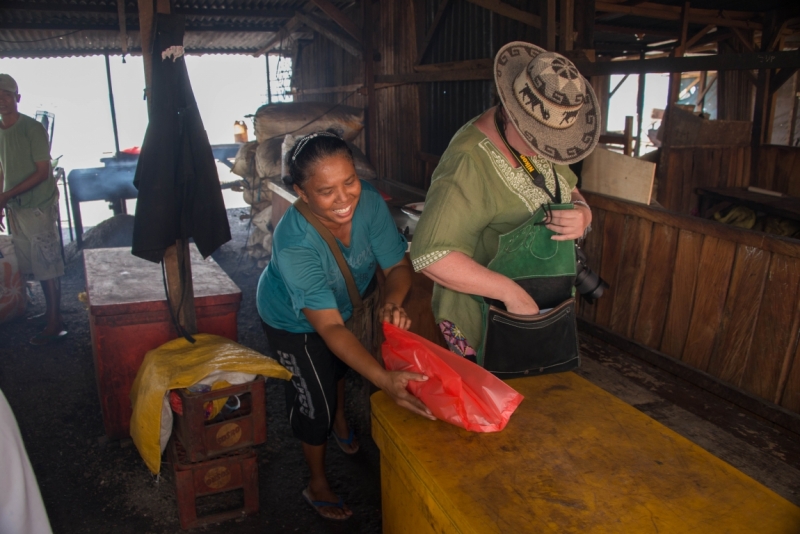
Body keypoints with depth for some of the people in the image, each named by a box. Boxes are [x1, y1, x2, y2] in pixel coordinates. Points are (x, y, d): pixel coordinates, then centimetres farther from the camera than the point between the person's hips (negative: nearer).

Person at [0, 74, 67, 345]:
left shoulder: (32, 129, -11)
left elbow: (42, 172, -15)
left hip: (39, 206, -7)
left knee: (46, 262, -3)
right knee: (36, 262, 13)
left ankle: (55, 322, 2)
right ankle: (51, 310, 25)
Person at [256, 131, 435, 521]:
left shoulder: (368, 201, -32)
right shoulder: (294, 244, -44)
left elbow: (398, 265, -22)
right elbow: (330, 328, -45)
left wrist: (392, 301, -45)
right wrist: (386, 381, -56)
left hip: (344, 301, 5)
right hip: (293, 322, -5)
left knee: (338, 366, 29)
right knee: (314, 399, 5)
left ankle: (340, 423, 62)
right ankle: (318, 485, 32)